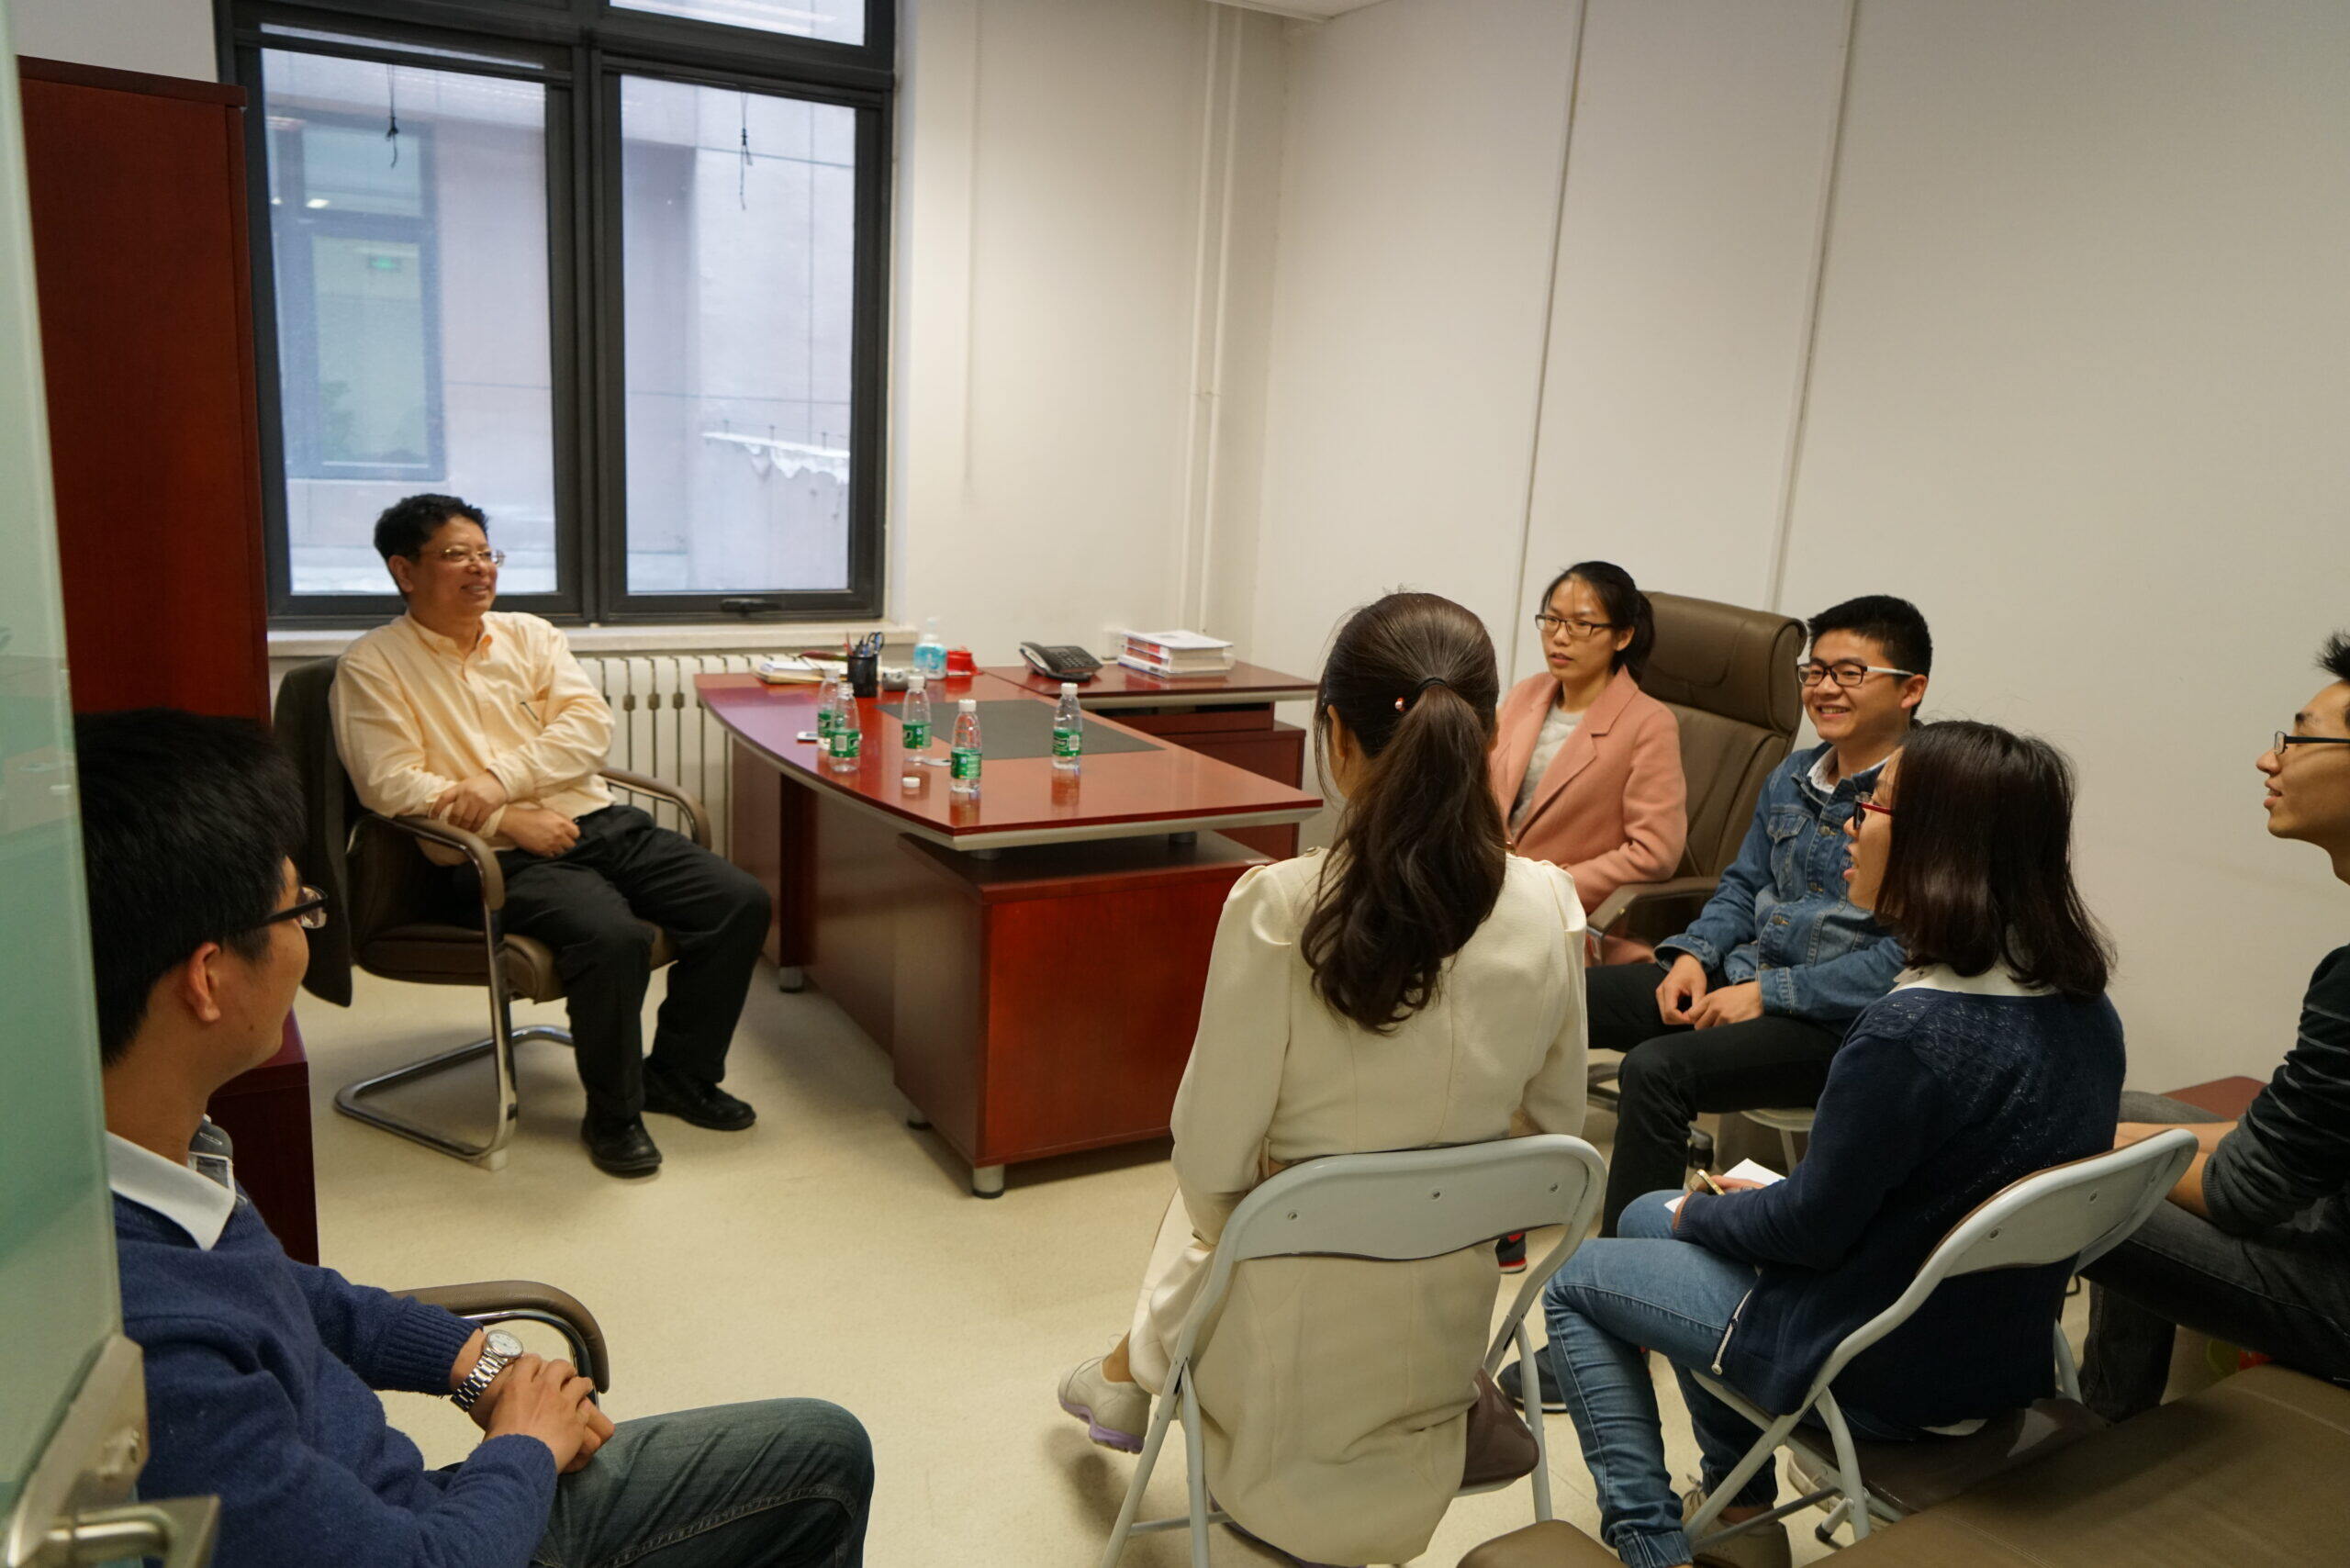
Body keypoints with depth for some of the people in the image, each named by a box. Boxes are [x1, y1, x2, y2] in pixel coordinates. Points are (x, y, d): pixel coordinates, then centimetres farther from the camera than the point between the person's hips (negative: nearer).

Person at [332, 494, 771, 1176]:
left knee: (742, 900, -11)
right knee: (614, 936, -34)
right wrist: (509, 821, -16)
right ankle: (612, 1115, -9)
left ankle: (678, 1073, 9)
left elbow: (589, 723, 3)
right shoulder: (372, 666, 3)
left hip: (599, 821, 6)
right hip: (500, 857, -6)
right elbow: (389, 783, -8)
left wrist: (500, 779, -13)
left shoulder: (529, 634, 17)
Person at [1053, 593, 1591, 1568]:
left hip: (1292, 1354, -3)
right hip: (1448, 1340, 4)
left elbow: (1212, 1162, -17)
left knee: (1196, 1207, 32)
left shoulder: (1279, 908, -25)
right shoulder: (1550, 910, -13)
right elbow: (1557, 1126, 0)